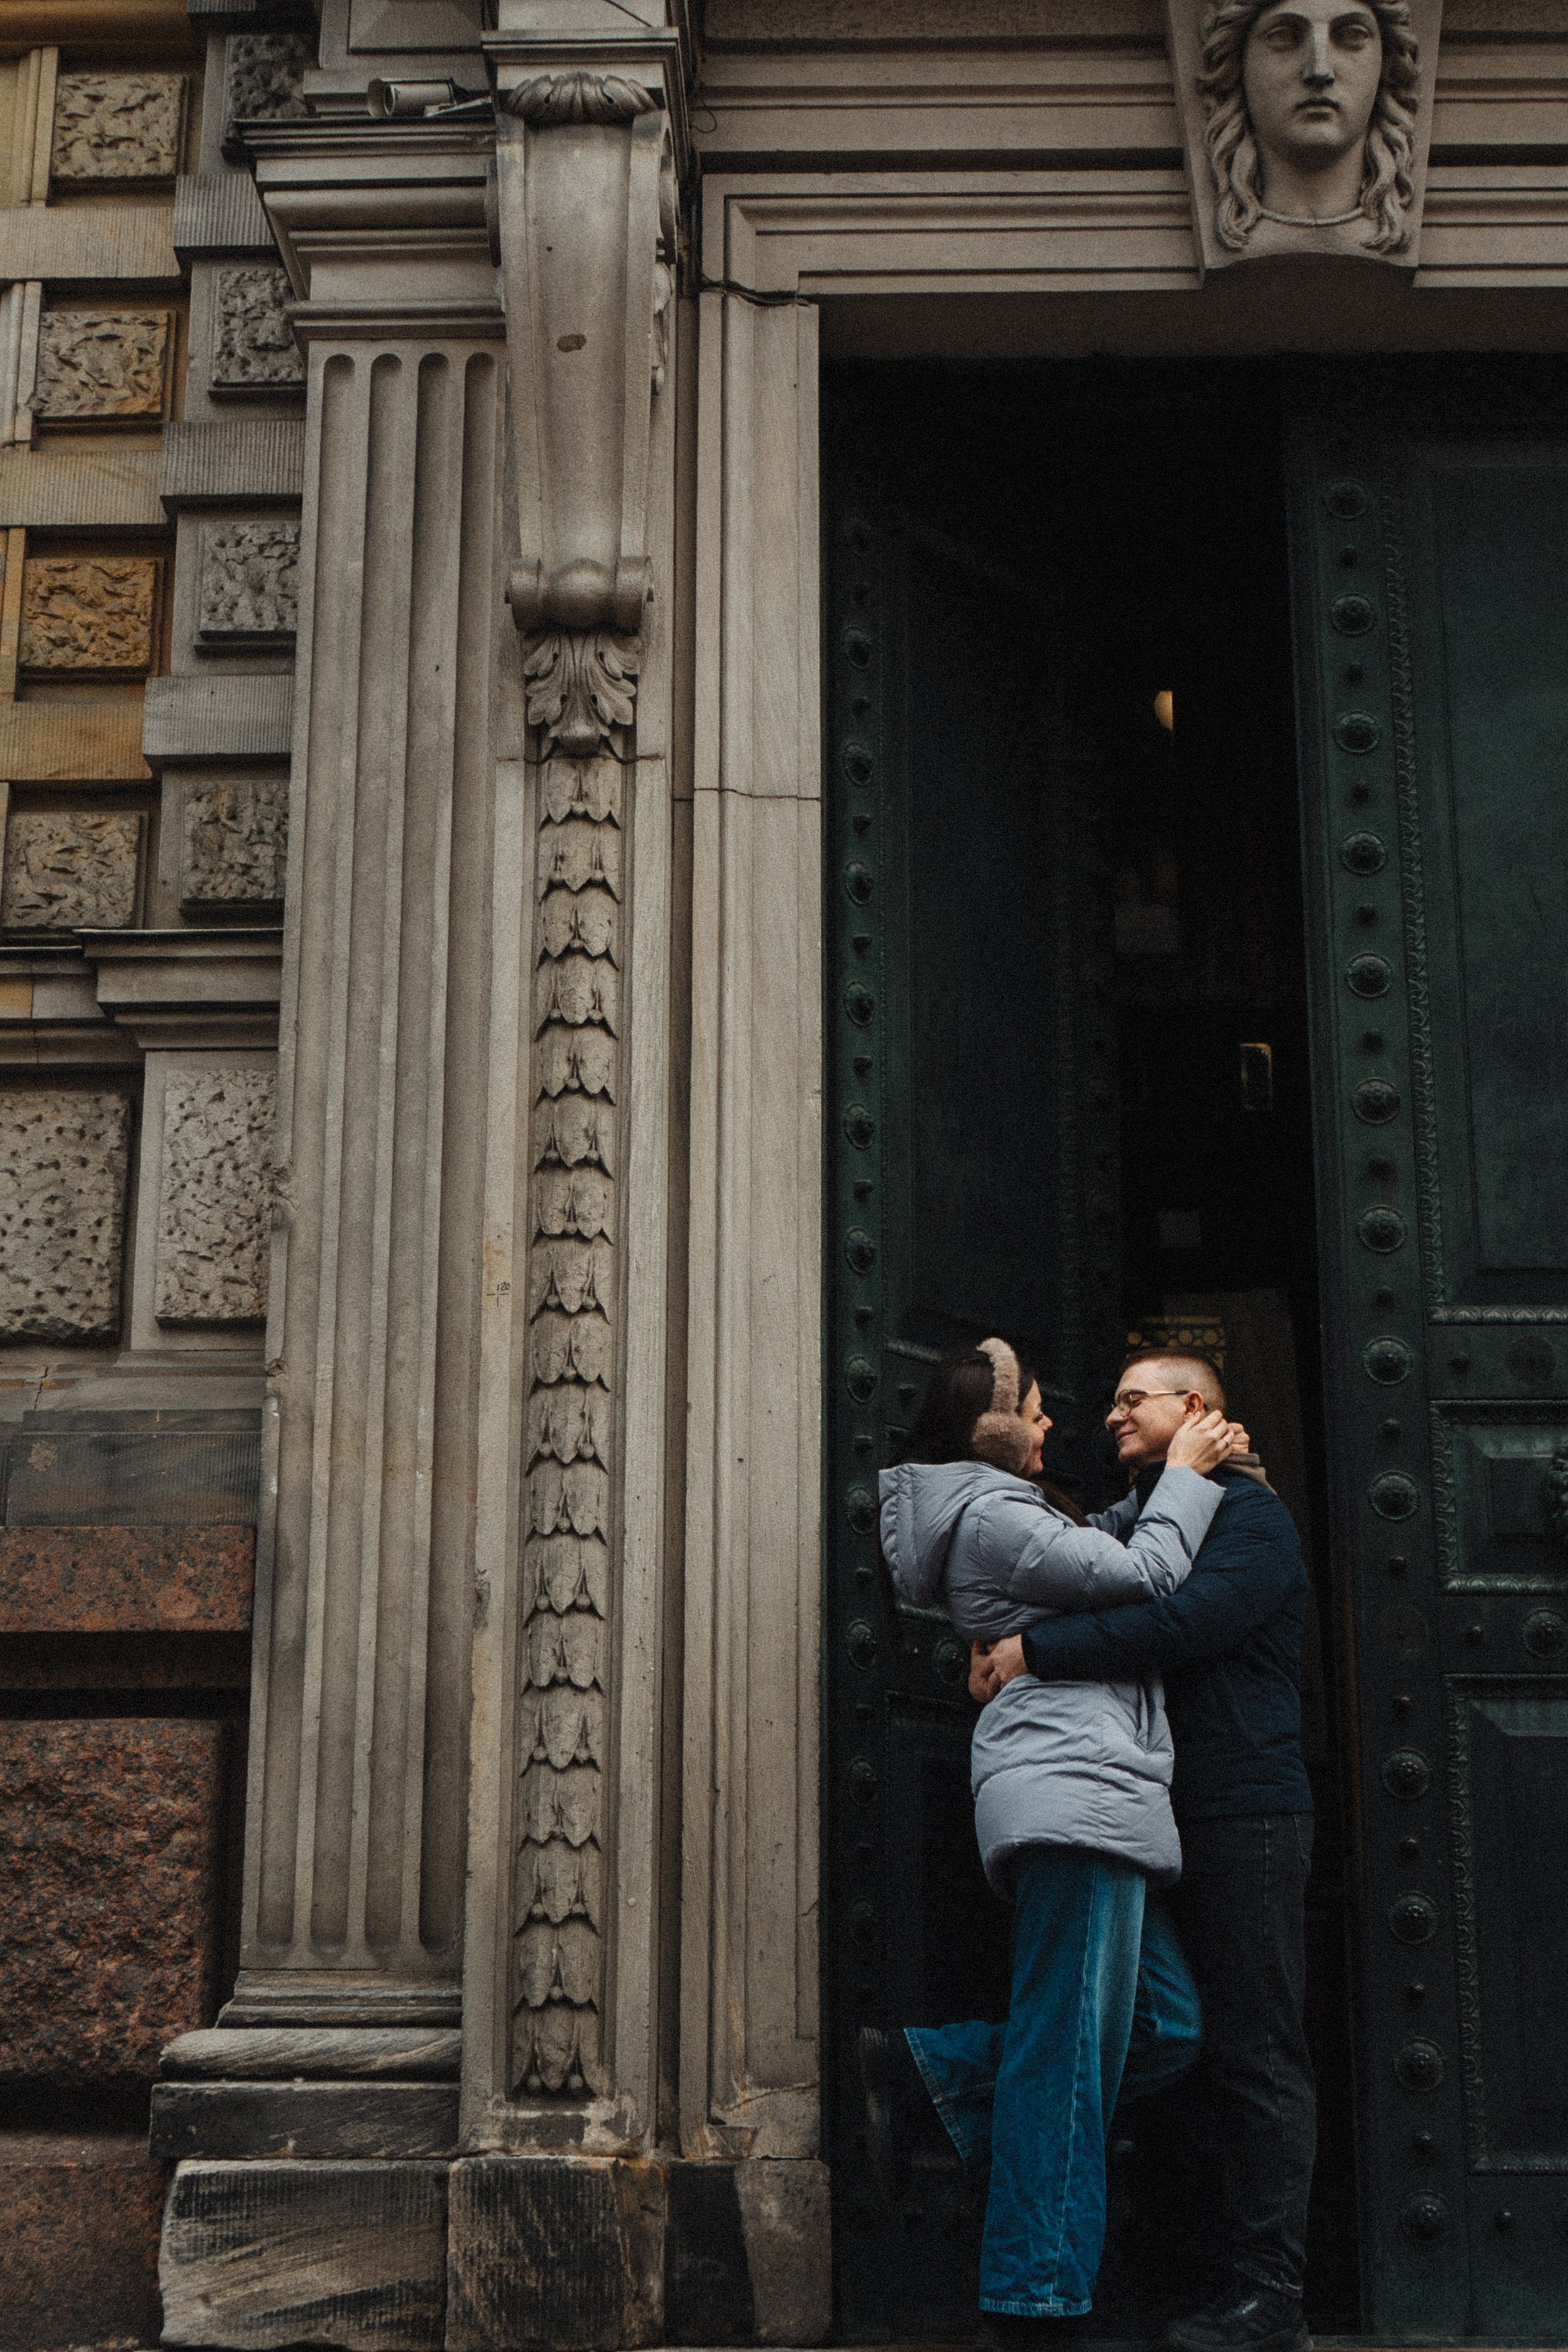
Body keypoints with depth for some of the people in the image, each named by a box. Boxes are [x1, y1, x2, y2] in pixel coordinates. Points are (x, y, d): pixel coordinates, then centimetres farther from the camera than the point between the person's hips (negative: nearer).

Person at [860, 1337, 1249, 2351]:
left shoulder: (1007, 1512, 24)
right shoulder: (991, 1516, -7)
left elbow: (1112, 1548, 31)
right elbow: (1141, 1576, -10)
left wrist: (1188, 1476, 20)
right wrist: (1187, 1476, 4)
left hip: (1083, 1801, 10)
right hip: (1076, 1791, -10)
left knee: (1166, 2022, 7)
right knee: (1068, 2055, -8)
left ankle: (930, 2068, 8)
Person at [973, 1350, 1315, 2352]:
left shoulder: (1249, 1513, -4)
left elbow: (1189, 1622, -21)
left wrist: (1036, 1651, -19)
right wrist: (1001, 1650, 1)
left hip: (1246, 1818, -8)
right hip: (1175, 1820, 8)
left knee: (1256, 2053, -8)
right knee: (1200, 2047, 8)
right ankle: (1228, 2262, 14)